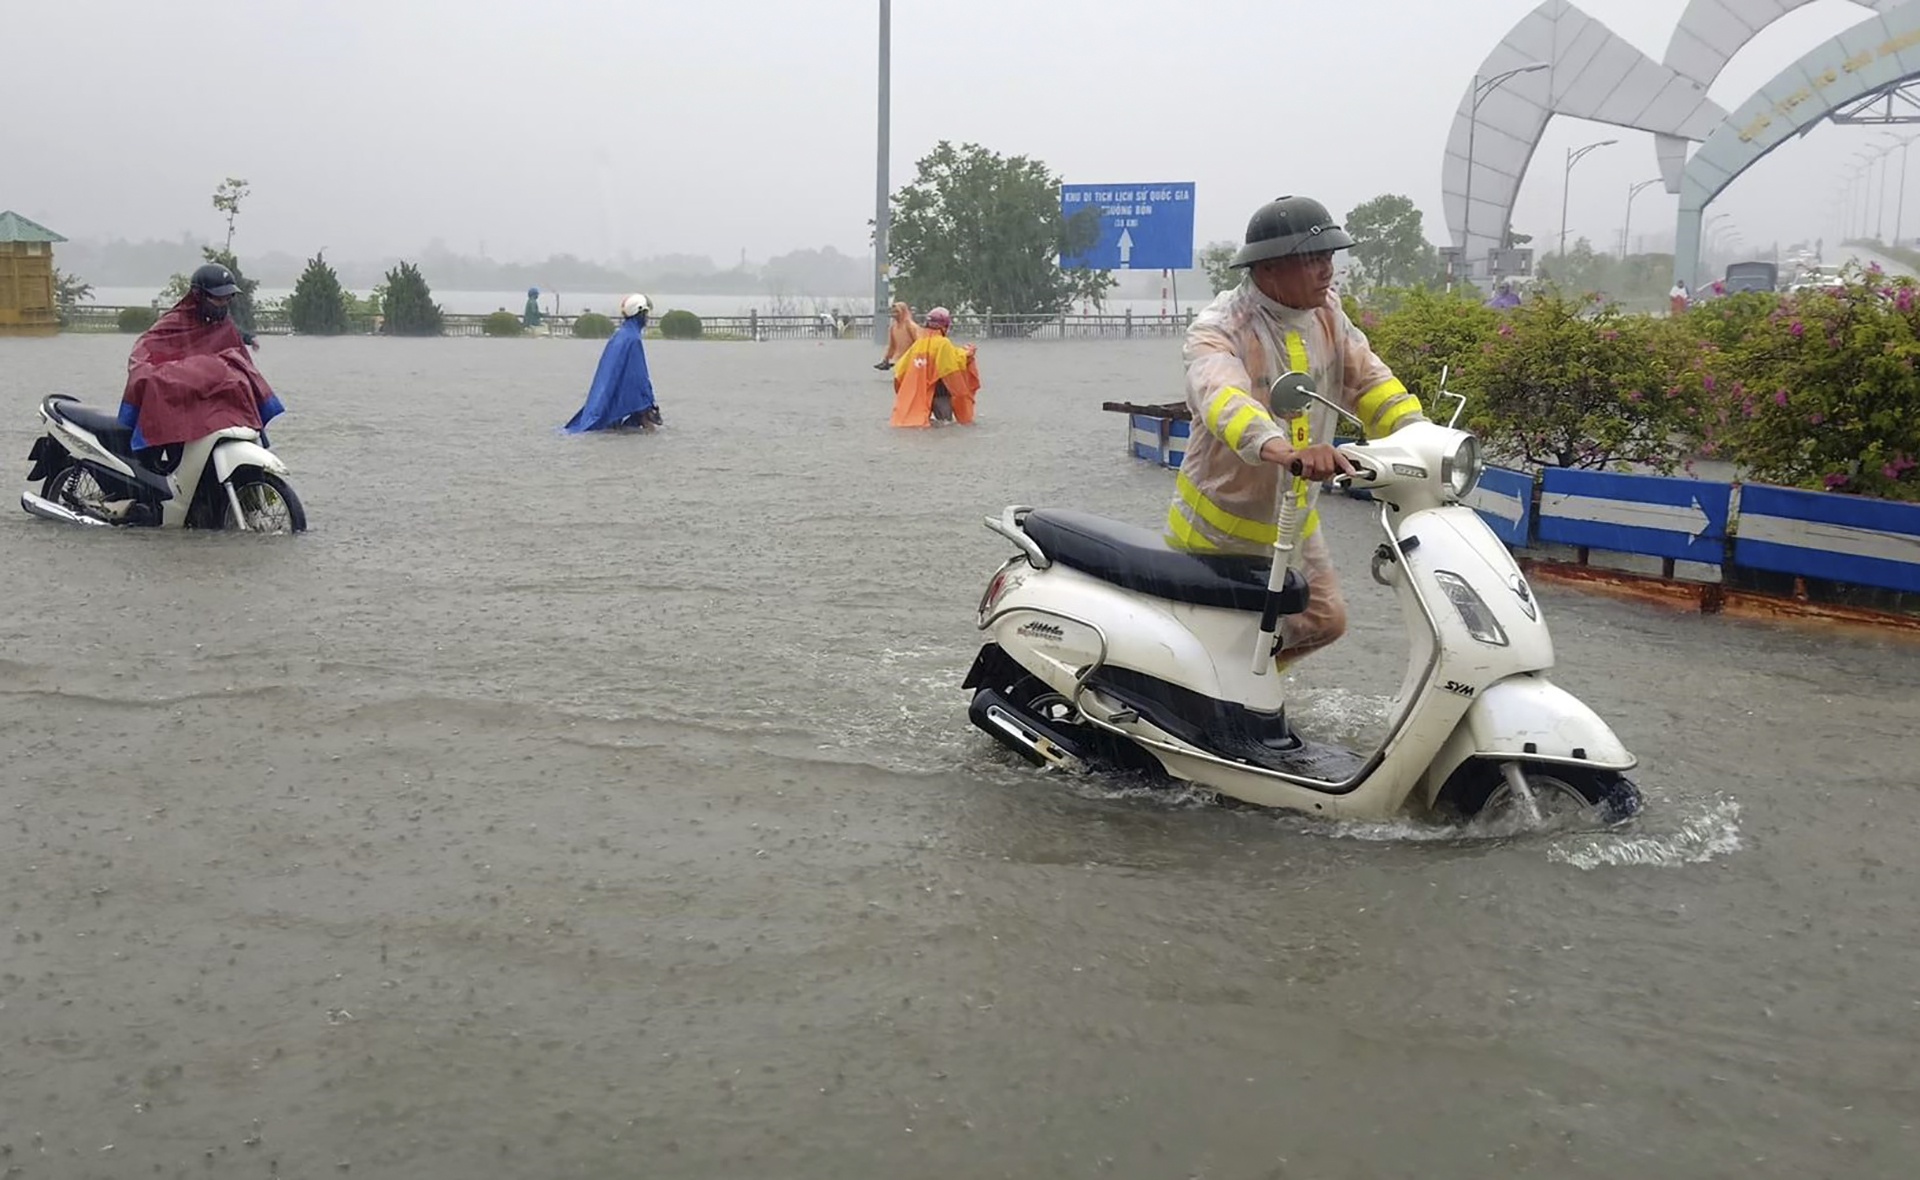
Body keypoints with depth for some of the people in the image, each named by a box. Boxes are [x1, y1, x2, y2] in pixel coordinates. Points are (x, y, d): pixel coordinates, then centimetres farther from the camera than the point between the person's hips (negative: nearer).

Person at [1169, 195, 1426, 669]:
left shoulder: (1325, 313, 0)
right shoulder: (1218, 330, -24)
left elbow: (1368, 380, 0)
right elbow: (1223, 399, -43)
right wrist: (1283, 450, -62)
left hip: (1293, 521, 7)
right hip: (1218, 527, -7)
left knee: (1324, 620, 15)